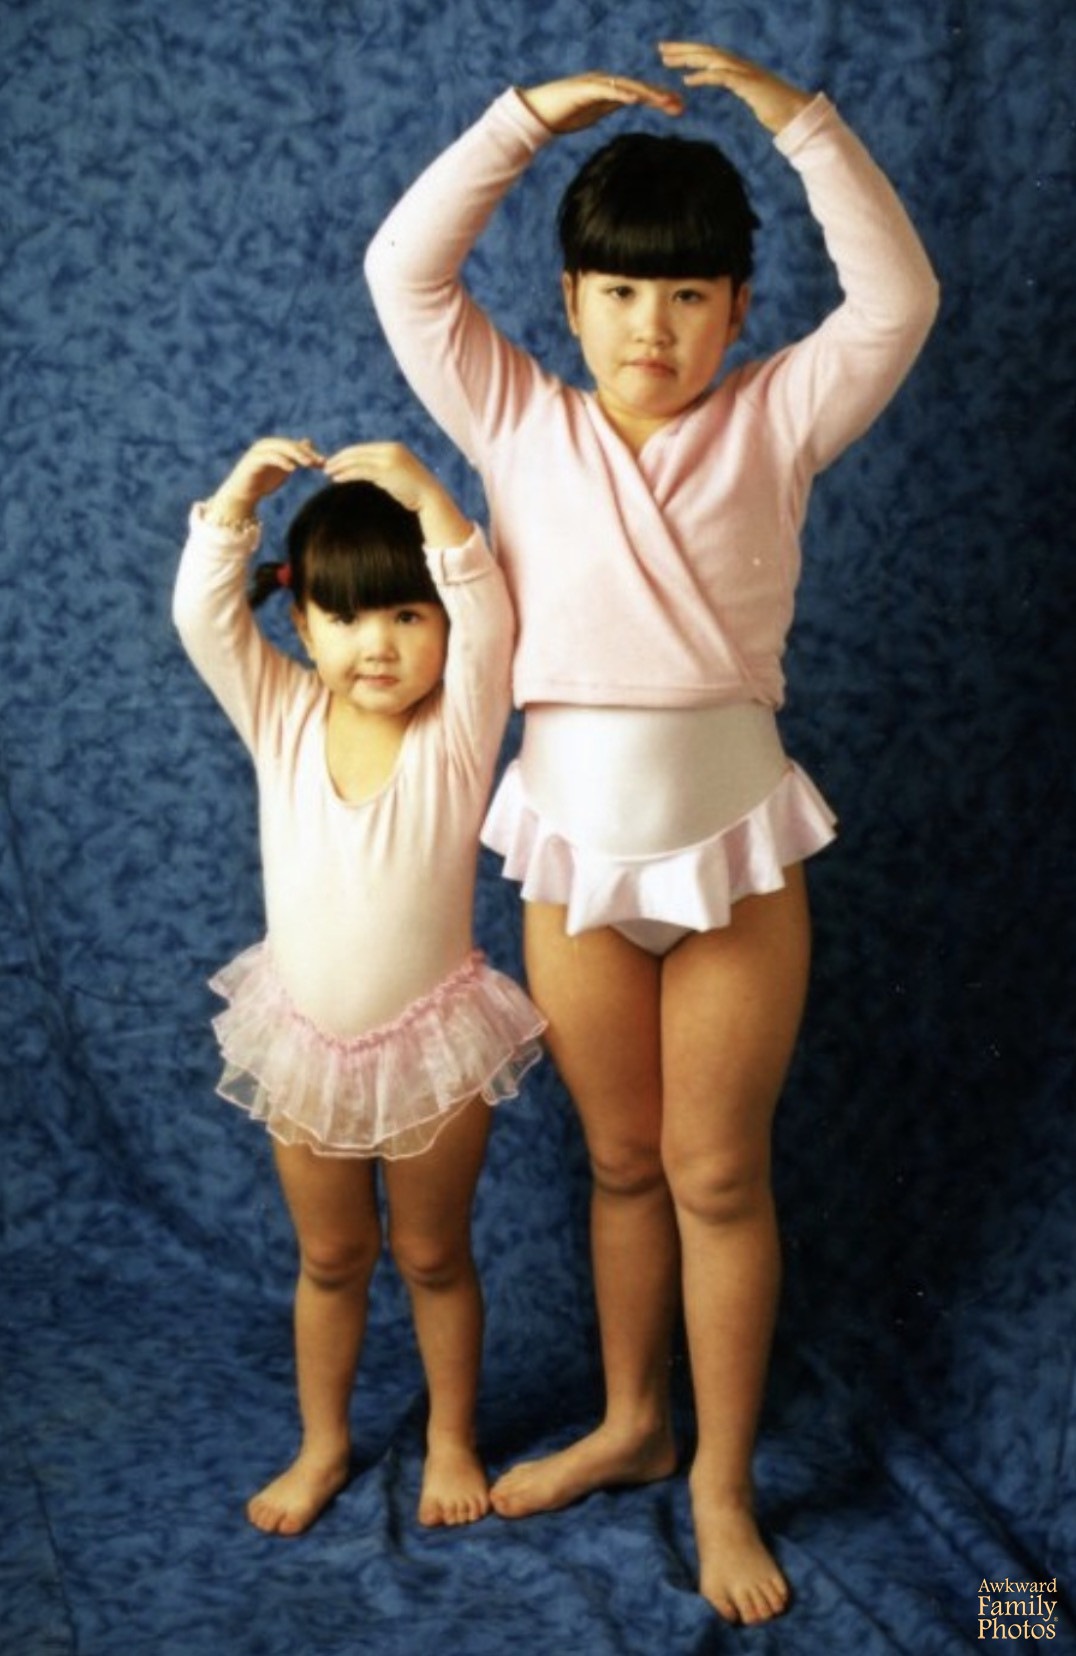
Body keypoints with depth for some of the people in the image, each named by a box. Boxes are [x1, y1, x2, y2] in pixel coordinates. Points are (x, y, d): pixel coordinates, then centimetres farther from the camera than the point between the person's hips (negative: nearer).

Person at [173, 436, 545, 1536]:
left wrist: (423, 492, -39)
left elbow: (489, 614, -29)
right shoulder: (281, 719, -6)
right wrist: (238, 495, -27)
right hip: (307, 1042, 3)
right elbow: (203, 617, -16)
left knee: (433, 1255, 15)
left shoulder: (460, 725, -13)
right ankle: (322, 1446, 36)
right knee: (330, 1258, 18)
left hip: (434, 1043, -2)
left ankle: (450, 1437, 35)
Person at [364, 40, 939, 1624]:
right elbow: (403, 272, -5)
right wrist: (525, 117, -11)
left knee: (719, 1171, 8)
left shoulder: (771, 423, 0)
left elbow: (897, 300, -11)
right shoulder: (523, 424, 2)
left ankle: (723, 1482, 24)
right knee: (623, 1158, 17)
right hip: (571, 840, 2)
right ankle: (631, 1422, 37)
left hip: (733, 837, -1)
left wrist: (799, 117, -18)